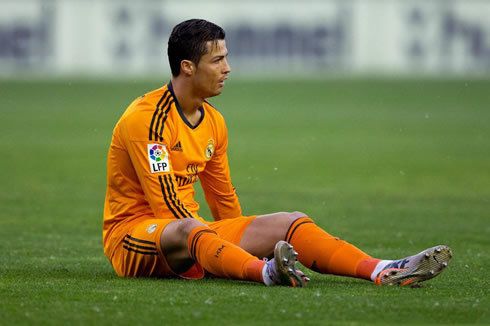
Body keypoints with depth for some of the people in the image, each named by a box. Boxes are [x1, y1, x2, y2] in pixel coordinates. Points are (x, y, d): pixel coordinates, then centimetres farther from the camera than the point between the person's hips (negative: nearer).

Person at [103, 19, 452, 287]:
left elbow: (223, 198, 23)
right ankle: (267, 272, -71)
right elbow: (165, 202, -19)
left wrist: (246, 242, 25)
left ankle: (385, 272, -30)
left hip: (194, 231, 8)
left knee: (290, 222, -10)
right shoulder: (146, 118, -14)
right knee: (187, 229, -42)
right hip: (132, 232, -8)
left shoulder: (213, 121, 12)